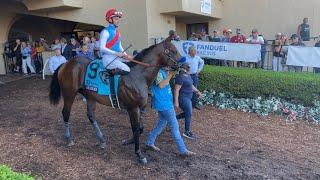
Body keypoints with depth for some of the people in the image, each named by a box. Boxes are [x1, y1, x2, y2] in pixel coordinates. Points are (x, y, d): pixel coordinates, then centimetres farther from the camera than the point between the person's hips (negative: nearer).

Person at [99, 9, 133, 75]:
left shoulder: (117, 32, 15)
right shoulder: (106, 32, -8)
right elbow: (102, 48, -14)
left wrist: (125, 55, 2)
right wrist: (116, 53, -20)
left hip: (117, 57, 8)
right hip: (108, 58, -8)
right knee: (127, 70, -23)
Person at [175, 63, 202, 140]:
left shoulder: (188, 75, 8)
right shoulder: (180, 77, -21)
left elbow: (191, 85, 22)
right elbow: (176, 90, -21)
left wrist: (197, 91, 14)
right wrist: (176, 102, -22)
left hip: (188, 98, 10)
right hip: (183, 99, -10)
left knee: (187, 113, 18)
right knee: (189, 115, -2)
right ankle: (187, 132, 14)